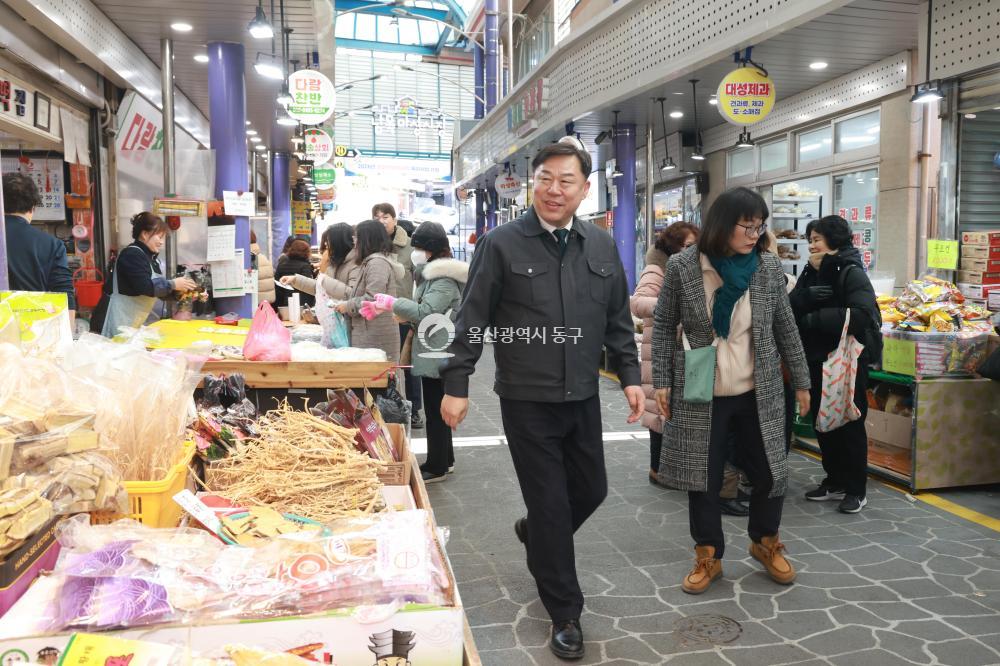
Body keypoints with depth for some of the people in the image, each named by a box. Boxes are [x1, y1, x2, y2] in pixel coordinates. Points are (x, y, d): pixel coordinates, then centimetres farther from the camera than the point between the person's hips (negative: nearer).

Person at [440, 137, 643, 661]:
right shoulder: (501, 244, -8)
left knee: (591, 490, 16)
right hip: (527, 401, -5)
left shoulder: (602, 246, 5)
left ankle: (536, 535, 48)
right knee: (550, 503, 3)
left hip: (583, 398, 5)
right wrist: (455, 386, -7)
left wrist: (630, 376, 7)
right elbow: (471, 321, -6)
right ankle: (565, 612, 22)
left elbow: (618, 320, 12)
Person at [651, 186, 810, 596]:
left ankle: (765, 543, 36)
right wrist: (661, 381, -5)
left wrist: (801, 381, 11)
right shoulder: (682, 268, -9)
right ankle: (708, 556, 25)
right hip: (700, 395, -2)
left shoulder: (769, 267, -2)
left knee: (770, 473, 10)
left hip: (758, 393, 2)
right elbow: (663, 326, -1)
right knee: (702, 479, 6)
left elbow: (785, 328, 7)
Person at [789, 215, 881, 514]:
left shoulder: (851, 273, -12)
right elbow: (789, 308, 0)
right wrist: (806, 295, -19)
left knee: (850, 424, 2)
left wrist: (816, 319, -21)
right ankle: (835, 481, 28)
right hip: (817, 358, 7)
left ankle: (856, 490, 15)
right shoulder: (811, 272, 9)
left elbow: (862, 315, -26)